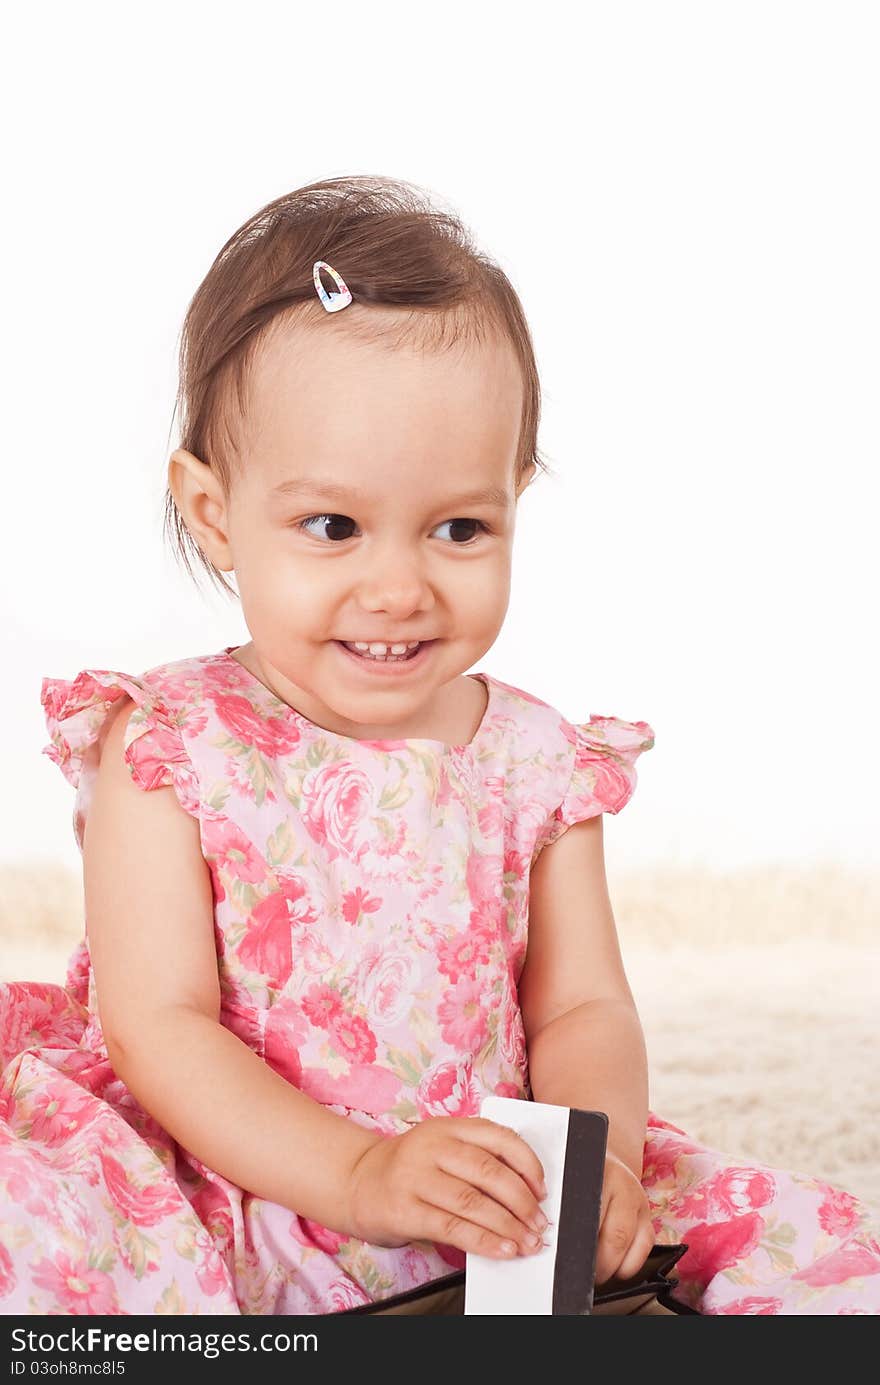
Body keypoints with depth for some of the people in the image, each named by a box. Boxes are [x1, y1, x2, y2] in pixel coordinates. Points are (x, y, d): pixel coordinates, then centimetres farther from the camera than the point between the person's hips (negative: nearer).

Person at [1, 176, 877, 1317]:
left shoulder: (539, 759, 3)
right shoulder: (167, 749, -7)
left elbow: (582, 1009, 4)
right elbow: (156, 1028, -12)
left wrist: (599, 1150, -19)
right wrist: (359, 1175, -25)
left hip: (497, 1222, 3)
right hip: (230, 1206, -2)